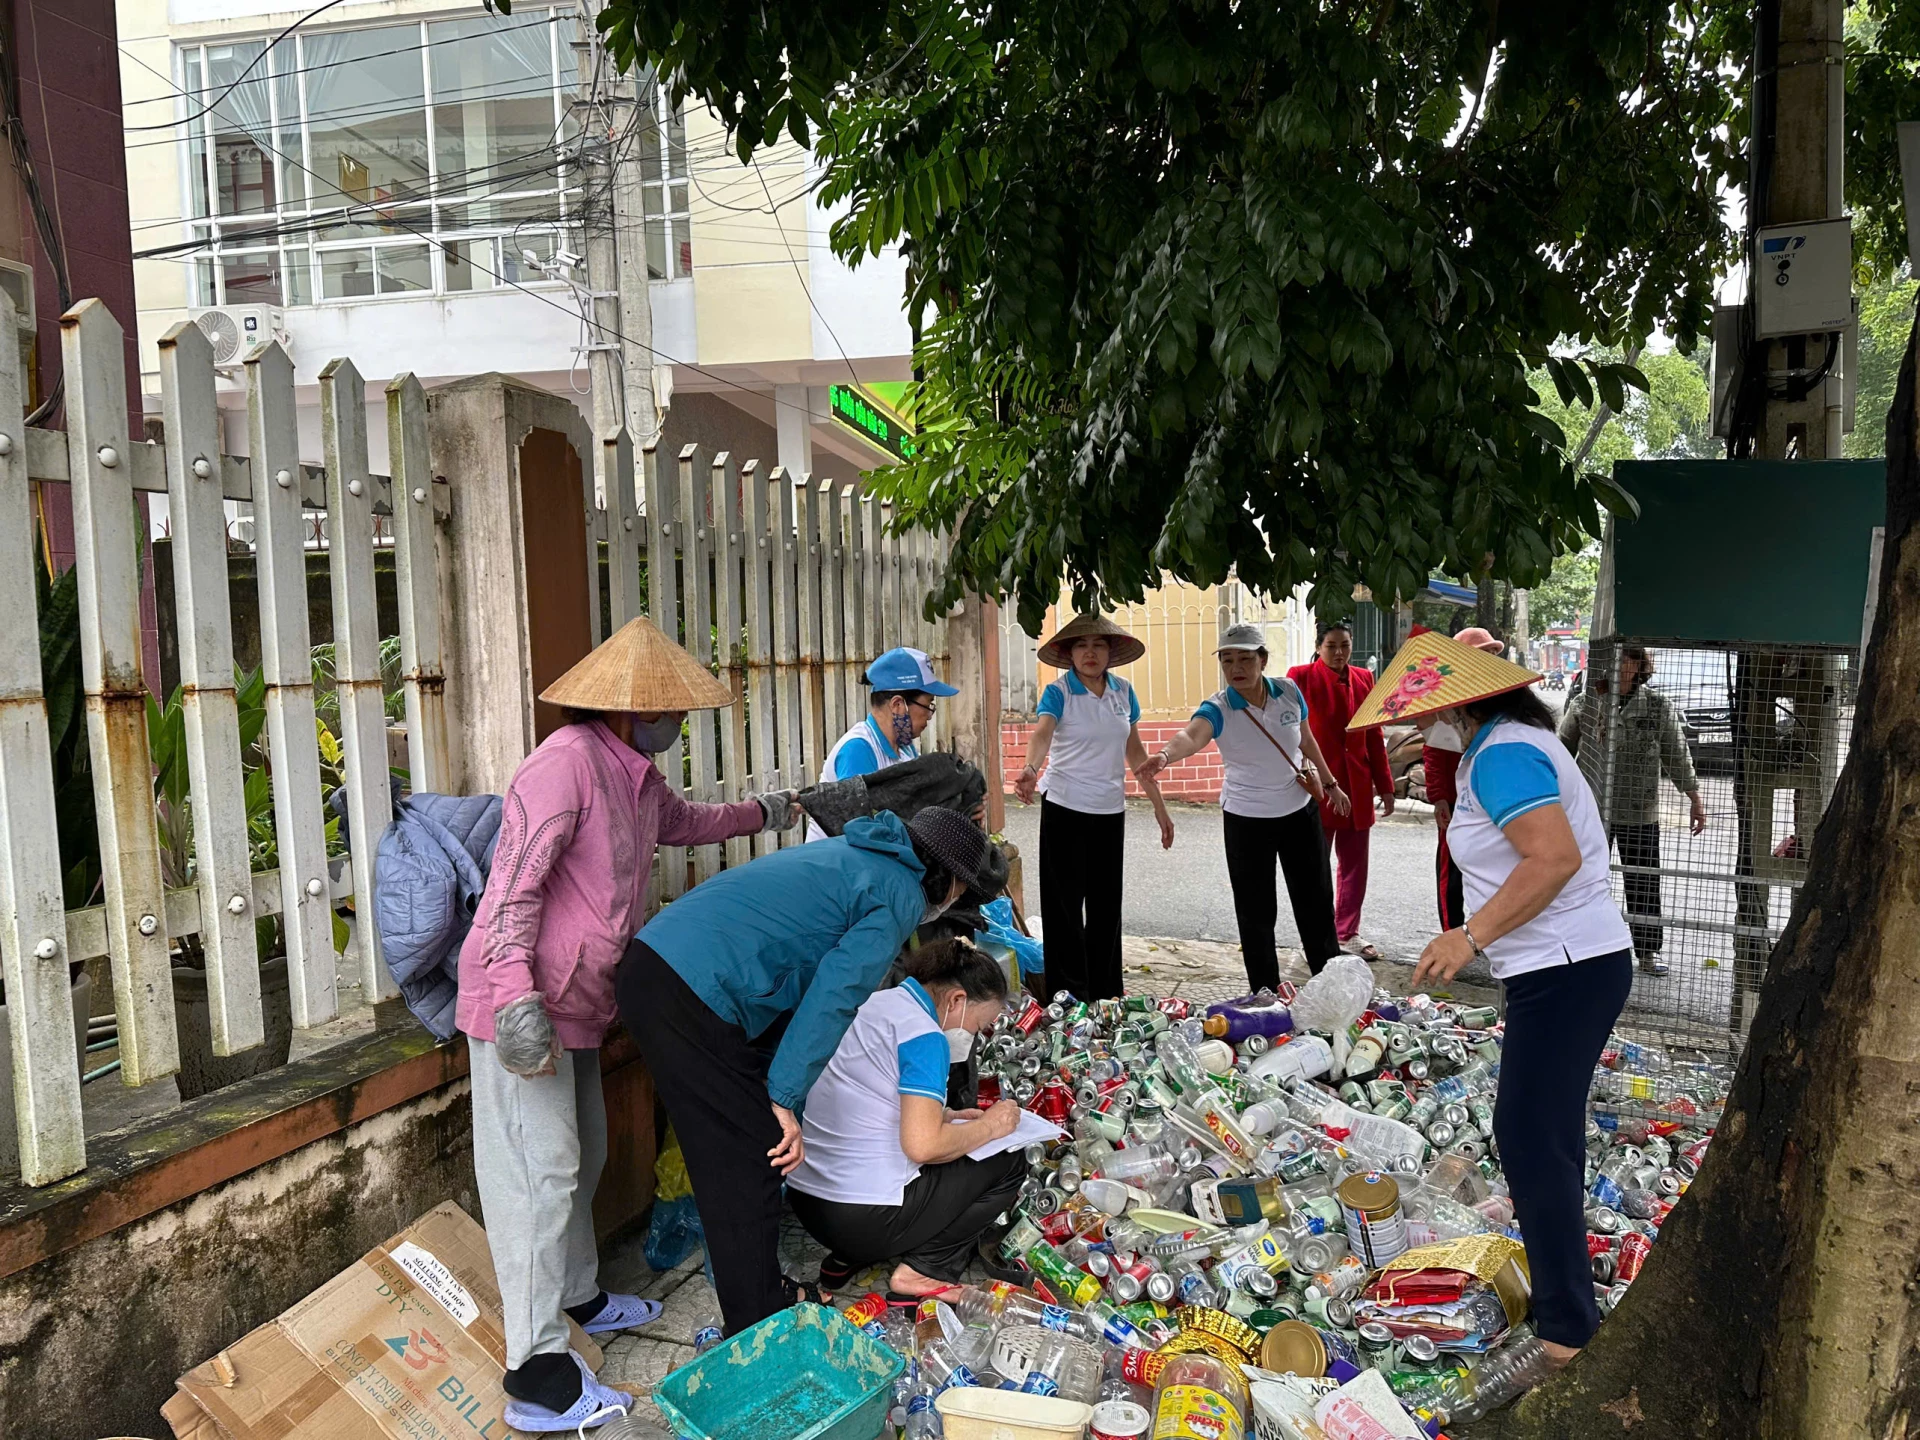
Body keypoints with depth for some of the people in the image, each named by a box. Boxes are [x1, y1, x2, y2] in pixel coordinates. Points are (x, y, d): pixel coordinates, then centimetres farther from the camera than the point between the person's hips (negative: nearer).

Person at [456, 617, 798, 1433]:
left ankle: (576, 1297, 40)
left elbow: (685, 823, 35)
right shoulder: (567, 761, -20)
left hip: (576, 1004, 10)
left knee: (581, 1153, 21)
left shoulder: (635, 776, 13)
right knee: (540, 1168, -7)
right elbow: (515, 883, -26)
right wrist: (517, 999, -31)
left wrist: (760, 813, 39)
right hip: (523, 1005, -10)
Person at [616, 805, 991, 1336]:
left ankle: (764, 1291, 33)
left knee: (745, 1148, 21)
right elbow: (834, 994, -14)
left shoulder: (851, 853, 24)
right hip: (690, 995, -10)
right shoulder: (901, 895, -3)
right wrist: (786, 1099, -13)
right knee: (751, 1158, -1)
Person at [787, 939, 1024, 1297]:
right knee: (1009, 1160, 5)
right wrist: (989, 1126, -8)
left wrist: (945, 1116, 14)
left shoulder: (879, 1002, 10)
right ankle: (926, 1269, -1)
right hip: (864, 1220, -9)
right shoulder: (924, 1036, -15)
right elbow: (921, 1145, -24)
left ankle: (847, 1258, 18)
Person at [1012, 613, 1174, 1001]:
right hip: (1065, 810, -4)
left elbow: (1134, 751, 12)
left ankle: (1106, 994, 24)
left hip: (1110, 812, 4)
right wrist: (1030, 770, -50)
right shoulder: (1058, 692, -10)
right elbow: (1041, 734, -29)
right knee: (1066, 906, 1)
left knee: (1106, 906, 12)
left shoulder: (1123, 691, 4)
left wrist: (1159, 805, 12)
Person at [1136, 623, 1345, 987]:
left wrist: (1327, 780, 19)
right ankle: (1266, 995, 19)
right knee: (1256, 911, 4)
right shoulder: (1218, 709, -20)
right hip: (1246, 820, -3)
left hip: (1300, 811, 3)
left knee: (1316, 901, 16)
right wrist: (1165, 755, -64)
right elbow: (1191, 736, -42)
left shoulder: (1289, 692, -9)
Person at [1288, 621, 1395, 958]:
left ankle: (1348, 935, 23)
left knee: (1355, 865, 11)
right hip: (1317, 785, -5)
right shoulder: (1301, 677, -7)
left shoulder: (1363, 678, 8)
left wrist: (1385, 786, 11)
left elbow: (1374, 736, 11)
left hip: (1357, 787, 5)